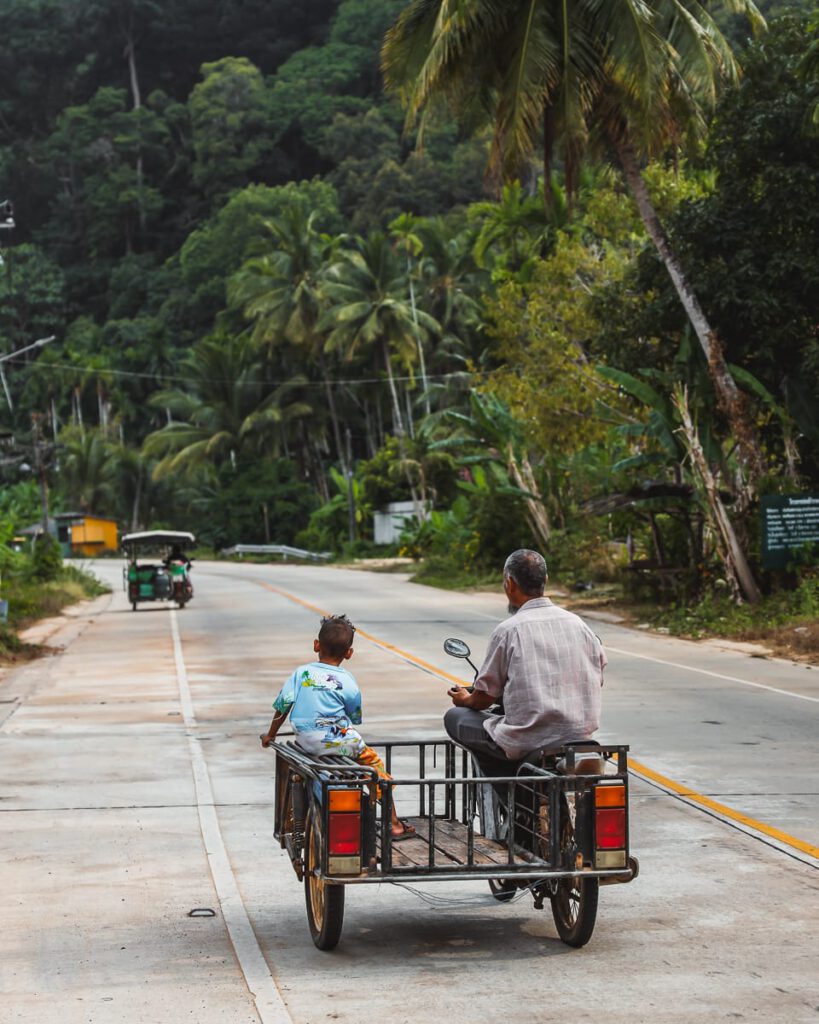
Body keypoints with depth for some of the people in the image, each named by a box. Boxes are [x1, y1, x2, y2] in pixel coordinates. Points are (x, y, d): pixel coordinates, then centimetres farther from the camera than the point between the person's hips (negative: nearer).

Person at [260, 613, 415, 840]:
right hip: (338, 741, -4)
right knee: (374, 763, 13)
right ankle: (393, 824, 15)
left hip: (306, 742, 4)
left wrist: (270, 735, 18)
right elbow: (355, 718, 6)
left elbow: (282, 706, 5)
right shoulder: (347, 681, -2)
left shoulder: (301, 673, 4)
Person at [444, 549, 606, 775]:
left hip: (525, 744, -6)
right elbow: (596, 683, 13)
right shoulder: (577, 623, 6)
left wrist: (466, 700, 21)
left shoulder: (508, 630, -8)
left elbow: (484, 698, -2)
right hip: (580, 737, 7)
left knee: (454, 717, 12)